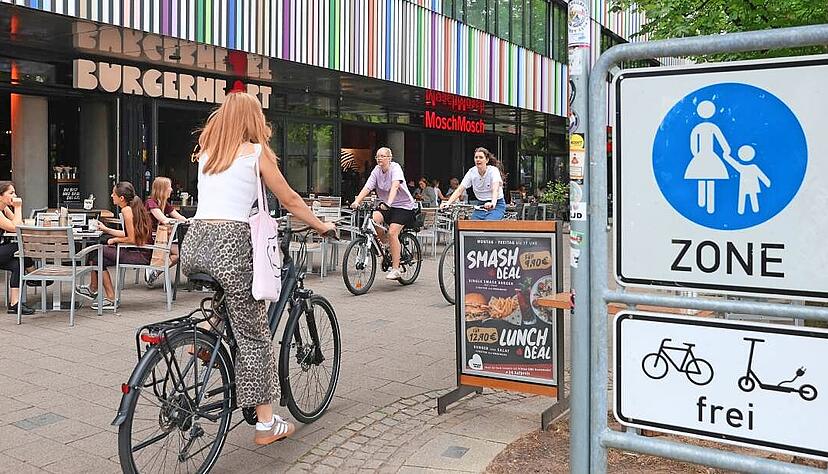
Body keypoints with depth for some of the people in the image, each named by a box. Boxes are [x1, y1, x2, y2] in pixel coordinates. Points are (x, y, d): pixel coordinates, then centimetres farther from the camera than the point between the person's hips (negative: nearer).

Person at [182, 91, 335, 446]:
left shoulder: (206, 151, 18)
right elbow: (290, 200, 8)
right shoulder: (256, 151, 4)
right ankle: (266, 423, 10)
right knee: (254, 336, 4)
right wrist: (322, 226, 23)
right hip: (230, 245, -5)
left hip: (194, 244, 6)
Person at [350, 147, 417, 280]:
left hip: (404, 206, -5)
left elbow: (395, 186, -33)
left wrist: (388, 203, -49)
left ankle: (395, 269, -13)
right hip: (386, 206, 5)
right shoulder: (376, 170, 1)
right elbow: (367, 187, -10)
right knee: (373, 218, -25)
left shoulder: (395, 168, -15)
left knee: (392, 232, -21)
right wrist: (356, 202, -26)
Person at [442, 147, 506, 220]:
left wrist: (493, 203, -55)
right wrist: (448, 203, -26)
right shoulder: (472, 172, -5)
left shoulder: (493, 170, -17)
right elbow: (459, 190, -11)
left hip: (497, 205, -5)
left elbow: (495, 189, -35)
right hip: (481, 206, 5)